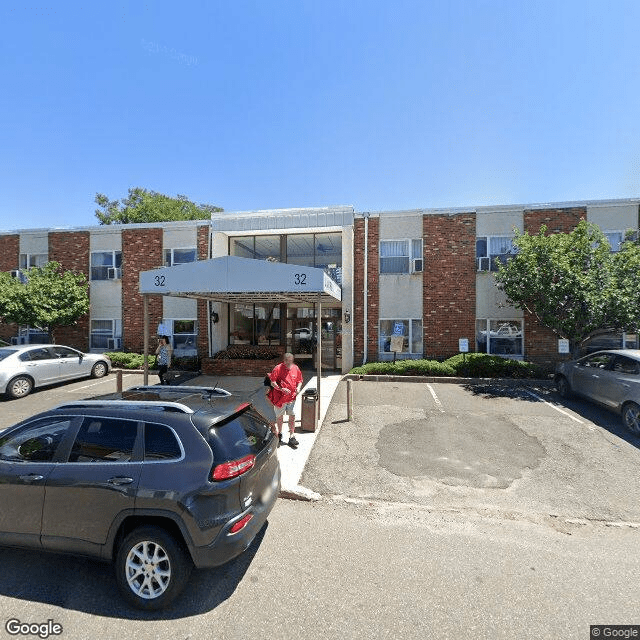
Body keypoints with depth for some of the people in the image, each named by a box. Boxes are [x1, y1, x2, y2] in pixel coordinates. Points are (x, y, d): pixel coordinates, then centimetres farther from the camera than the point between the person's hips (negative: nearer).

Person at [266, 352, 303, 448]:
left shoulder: (296, 368, 1)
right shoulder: (278, 368, -12)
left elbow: (299, 380, 13)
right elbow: (272, 382, -12)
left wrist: (298, 387, -6)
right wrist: (281, 389, -23)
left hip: (292, 397, 3)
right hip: (280, 397, -3)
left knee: (292, 416, 4)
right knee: (279, 416, 14)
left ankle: (292, 437, 15)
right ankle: (279, 433, 36)